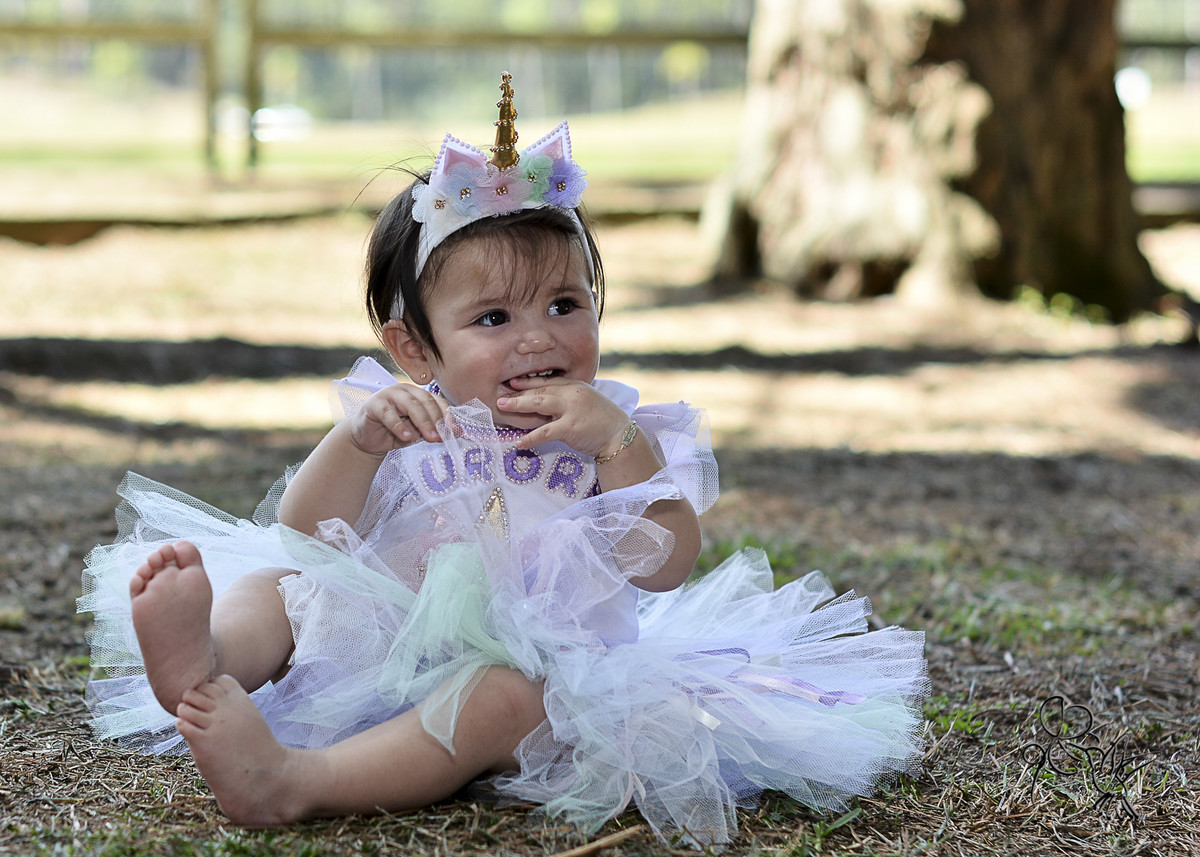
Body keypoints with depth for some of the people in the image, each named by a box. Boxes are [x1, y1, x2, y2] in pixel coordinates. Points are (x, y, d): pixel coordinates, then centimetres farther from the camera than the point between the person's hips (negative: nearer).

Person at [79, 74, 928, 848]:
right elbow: (306, 537, -2)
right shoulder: (408, 428, 6)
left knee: (509, 695, -36)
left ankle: (287, 781, -51)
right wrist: (357, 443, -19)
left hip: (536, 663, -3)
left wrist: (621, 447, -22)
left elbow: (664, 565, -11)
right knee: (274, 586, -11)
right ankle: (207, 668, -47)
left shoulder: (623, 439, 2)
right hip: (381, 643, 3)